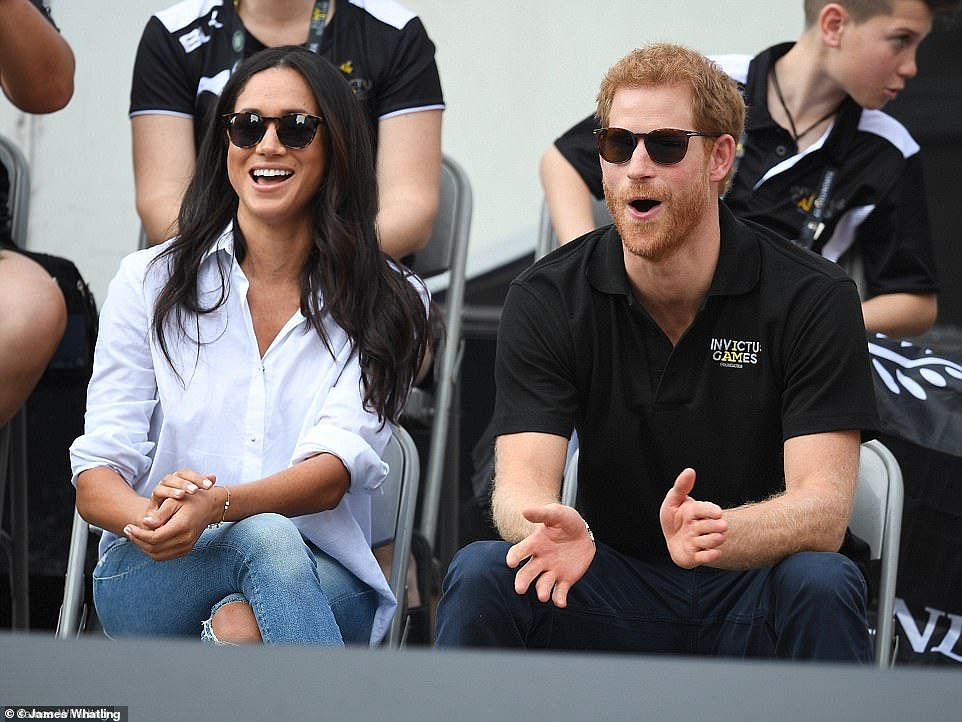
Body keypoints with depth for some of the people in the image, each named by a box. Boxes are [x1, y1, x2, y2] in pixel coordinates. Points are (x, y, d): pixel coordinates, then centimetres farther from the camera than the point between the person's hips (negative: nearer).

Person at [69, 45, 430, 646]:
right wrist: (149, 518, -27)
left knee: (245, 625, -38)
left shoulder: (388, 303, 6)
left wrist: (216, 505, -31)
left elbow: (333, 471, -9)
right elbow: (96, 474, 0)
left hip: (320, 577, 0)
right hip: (154, 578, 1)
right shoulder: (150, 281, 7)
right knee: (265, 537, -35)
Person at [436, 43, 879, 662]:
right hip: (614, 593, 1)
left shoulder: (812, 297, -10)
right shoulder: (546, 298, -3)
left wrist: (716, 536, -41)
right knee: (480, 575, -27)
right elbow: (521, 483, -13)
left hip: (749, 591, -1)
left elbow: (823, 508, -18)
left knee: (823, 585, -34)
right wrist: (554, 531, -40)